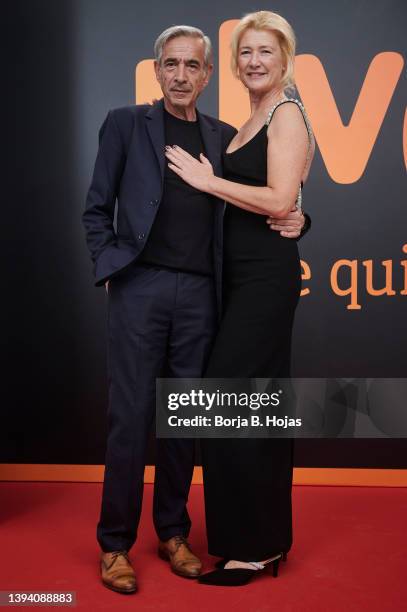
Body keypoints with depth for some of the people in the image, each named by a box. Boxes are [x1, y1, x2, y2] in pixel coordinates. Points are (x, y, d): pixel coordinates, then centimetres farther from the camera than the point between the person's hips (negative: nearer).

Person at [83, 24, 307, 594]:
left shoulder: (225, 136, 14)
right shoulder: (126, 123, 7)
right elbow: (97, 210, 7)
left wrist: (293, 220, -2)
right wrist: (109, 268, -5)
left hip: (199, 295, 3)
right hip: (140, 288, -2)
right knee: (130, 417, 0)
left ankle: (173, 533, 24)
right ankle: (115, 543, 14)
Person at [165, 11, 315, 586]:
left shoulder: (287, 115, -7)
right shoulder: (253, 122, 20)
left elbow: (279, 199, -20)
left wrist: (207, 180, -14)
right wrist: (209, 178, 5)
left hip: (267, 276, -9)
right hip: (245, 278, 9)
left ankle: (248, 546, 5)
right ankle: (269, 536, 25)